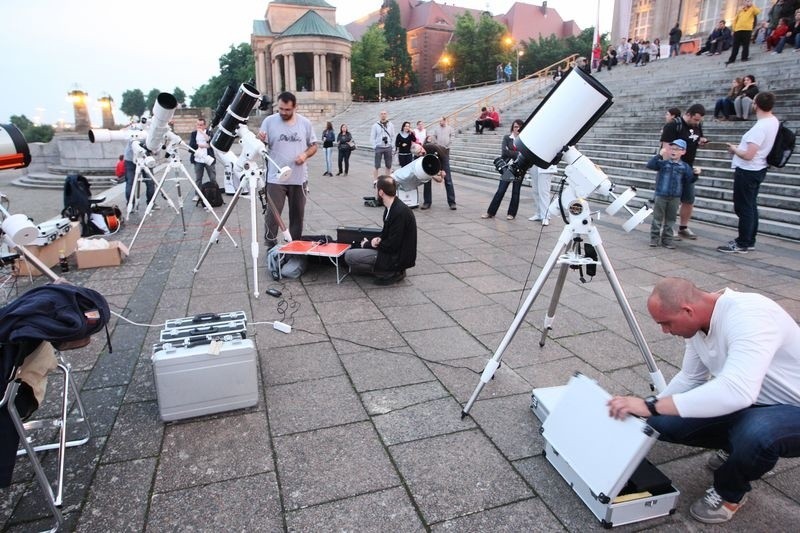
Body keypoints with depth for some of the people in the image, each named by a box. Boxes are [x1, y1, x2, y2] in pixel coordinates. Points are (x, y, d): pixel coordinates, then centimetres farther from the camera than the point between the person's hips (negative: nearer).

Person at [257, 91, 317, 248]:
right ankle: (271, 246, 9)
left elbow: (313, 145, 10)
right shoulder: (269, 121, -3)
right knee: (273, 214, -3)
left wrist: (306, 154, -10)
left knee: (297, 214, 12)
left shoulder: (305, 123, 3)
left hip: (299, 179, 2)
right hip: (276, 179, -2)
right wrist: (260, 140, -25)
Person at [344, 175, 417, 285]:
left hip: (398, 257, -10)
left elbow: (392, 245, -23)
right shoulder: (391, 207, 4)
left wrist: (369, 244, -9)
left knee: (349, 256, -13)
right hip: (393, 251, 10)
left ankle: (391, 273, -5)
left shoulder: (400, 212, -25)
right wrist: (377, 240, -7)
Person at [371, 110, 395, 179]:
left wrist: (391, 144, 2)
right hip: (379, 148, -2)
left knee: (388, 166, 8)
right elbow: (372, 137, 0)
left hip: (388, 148, 3)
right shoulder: (376, 125, 0)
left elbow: (393, 136, 11)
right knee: (377, 166, -2)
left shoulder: (391, 125, 6)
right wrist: (375, 146, -6)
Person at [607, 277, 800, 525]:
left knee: (754, 434, -39)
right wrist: (646, 411, 2)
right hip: (751, 402, 7)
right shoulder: (697, 323, -6)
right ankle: (739, 447, 18)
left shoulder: (748, 316, -32)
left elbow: (737, 391, -46)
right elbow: (690, 378, 8)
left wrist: (651, 405, -45)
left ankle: (730, 493, -6)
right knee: (663, 422, -8)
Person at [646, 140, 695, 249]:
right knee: (657, 218, 5)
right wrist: (659, 155, -24)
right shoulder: (662, 163, -4)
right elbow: (650, 165, -16)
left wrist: (695, 174, -15)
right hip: (661, 195, -2)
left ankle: (667, 240, 18)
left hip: (675, 197, 2)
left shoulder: (684, 166, 3)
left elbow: (690, 179, 3)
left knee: (670, 219, 9)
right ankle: (654, 238, 15)